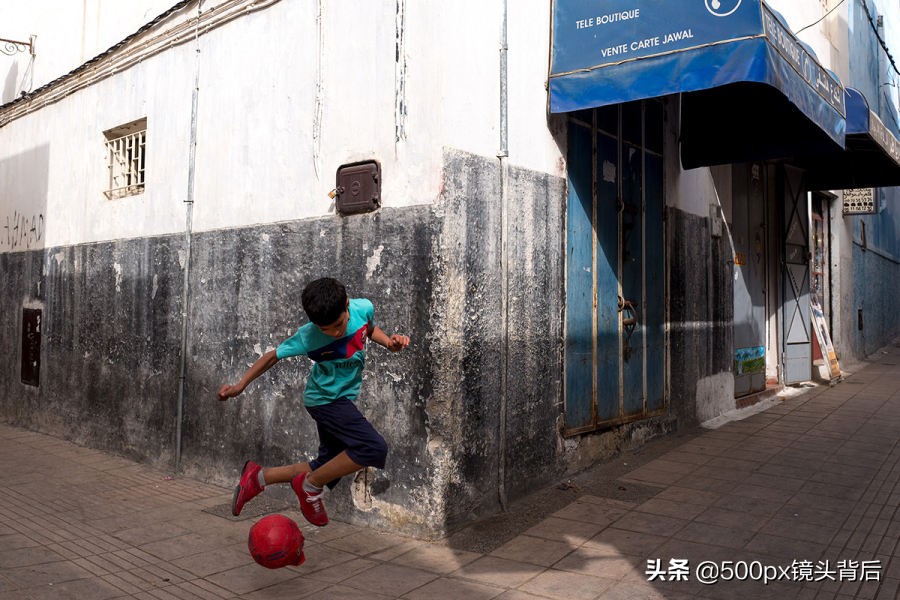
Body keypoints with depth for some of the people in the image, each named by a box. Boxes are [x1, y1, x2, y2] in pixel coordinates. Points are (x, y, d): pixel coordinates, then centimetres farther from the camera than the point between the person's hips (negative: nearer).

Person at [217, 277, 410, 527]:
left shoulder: (363, 308, -14)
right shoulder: (308, 337, -24)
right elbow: (274, 356, -8)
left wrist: (389, 342, -9)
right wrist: (241, 384, -8)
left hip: (342, 399, 6)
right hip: (326, 399, -6)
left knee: (327, 470, 13)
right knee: (375, 448, -25)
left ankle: (259, 476, 25)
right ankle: (310, 487, -8)